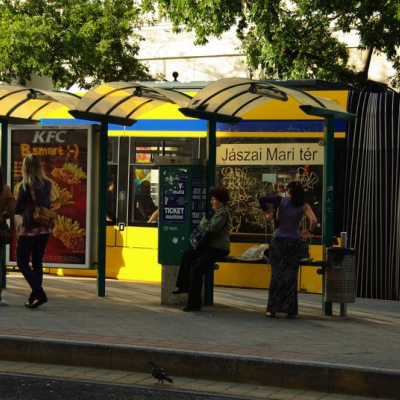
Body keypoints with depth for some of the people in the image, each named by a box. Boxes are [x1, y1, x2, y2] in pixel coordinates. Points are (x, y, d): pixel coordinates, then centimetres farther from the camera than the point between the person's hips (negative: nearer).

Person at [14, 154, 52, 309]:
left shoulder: (25, 186, -13)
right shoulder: (47, 184, 4)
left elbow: (17, 209, -7)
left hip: (29, 229, -6)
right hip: (44, 229, 6)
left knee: (22, 263, 3)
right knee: (37, 263, 13)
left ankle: (39, 294, -11)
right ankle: (35, 297, 12)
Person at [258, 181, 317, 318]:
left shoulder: (281, 200, -1)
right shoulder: (304, 206, 1)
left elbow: (261, 199, -12)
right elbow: (314, 220, -12)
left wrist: (267, 212, 3)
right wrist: (309, 232, 6)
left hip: (278, 241, -1)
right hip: (294, 242, 1)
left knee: (276, 274, 4)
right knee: (291, 275, 4)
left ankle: (272, 309, 2)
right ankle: (290, 310, 2)